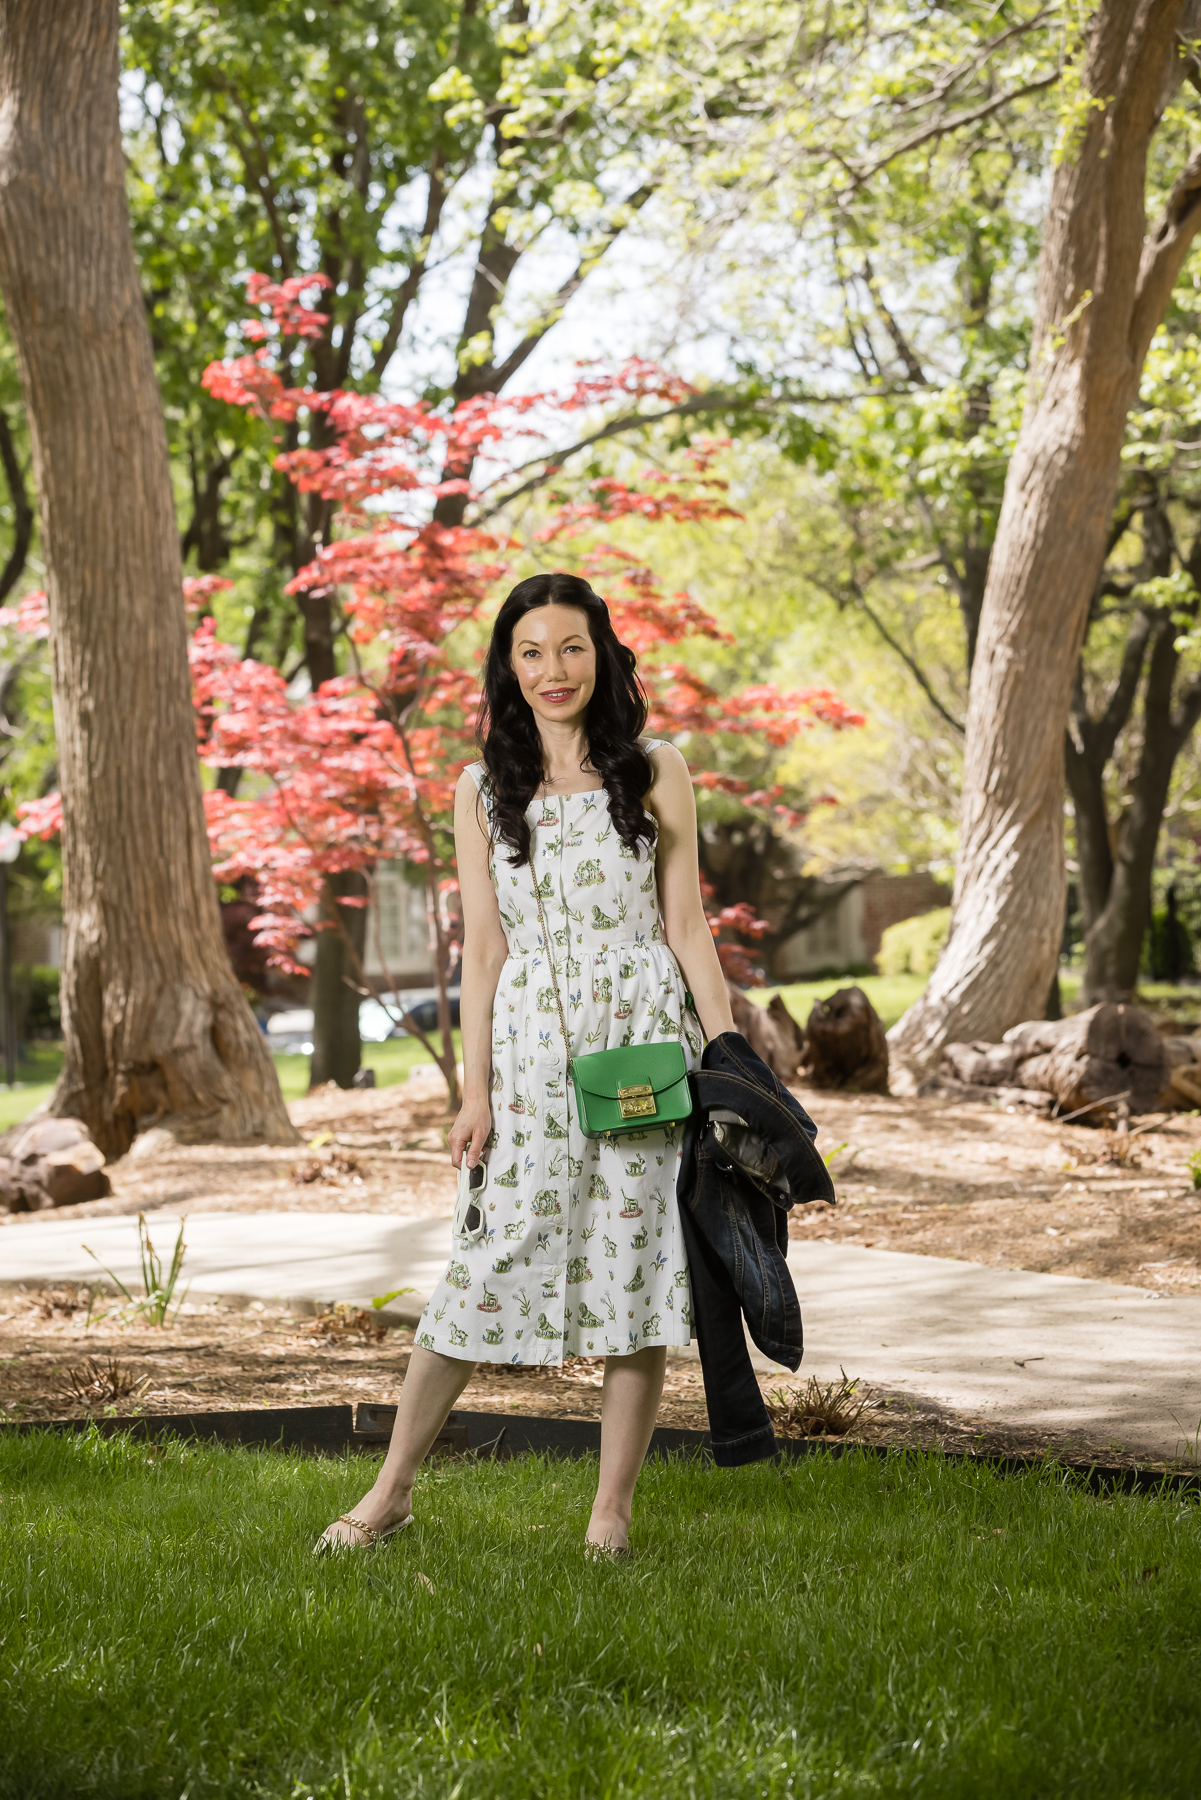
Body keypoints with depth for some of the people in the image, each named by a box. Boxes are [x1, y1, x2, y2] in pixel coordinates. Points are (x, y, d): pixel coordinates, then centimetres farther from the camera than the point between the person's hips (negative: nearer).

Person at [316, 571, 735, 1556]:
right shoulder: (484, 790, 7)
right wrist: (476, 1089, 1)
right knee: (494, 1254, -2)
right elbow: (483, 946, 6)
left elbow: (687, 925, 5)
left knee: (635, 1253, 0)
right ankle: (392, 1490, 8)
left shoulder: (656, 773, 4)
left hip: (645, 1037, 0)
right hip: (534, 1041, 0)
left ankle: (612, 1509, 9)